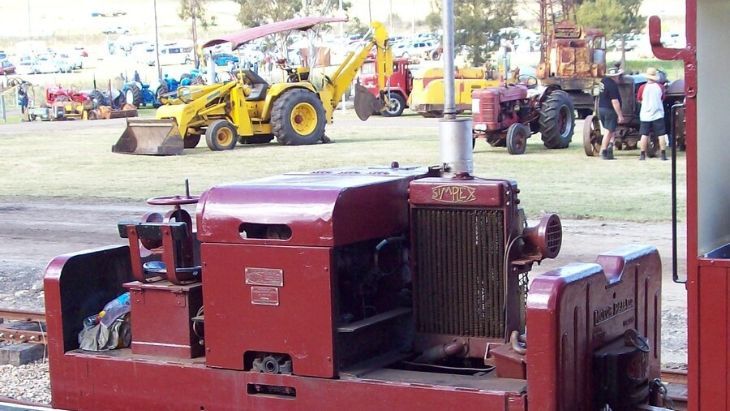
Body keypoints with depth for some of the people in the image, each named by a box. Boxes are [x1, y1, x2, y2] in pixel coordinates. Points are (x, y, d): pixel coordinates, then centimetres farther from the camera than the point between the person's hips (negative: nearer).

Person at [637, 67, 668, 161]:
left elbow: (639, 100, 4)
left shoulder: (642, 87, -8)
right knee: (661, 135, 4)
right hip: (658, 114, 0)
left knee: (644, 135, 5)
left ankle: (642, 155, 5)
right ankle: (663, 155, 2)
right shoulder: (660, 87, -3)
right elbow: (662, 99, 11)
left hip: (645, 115, 0)